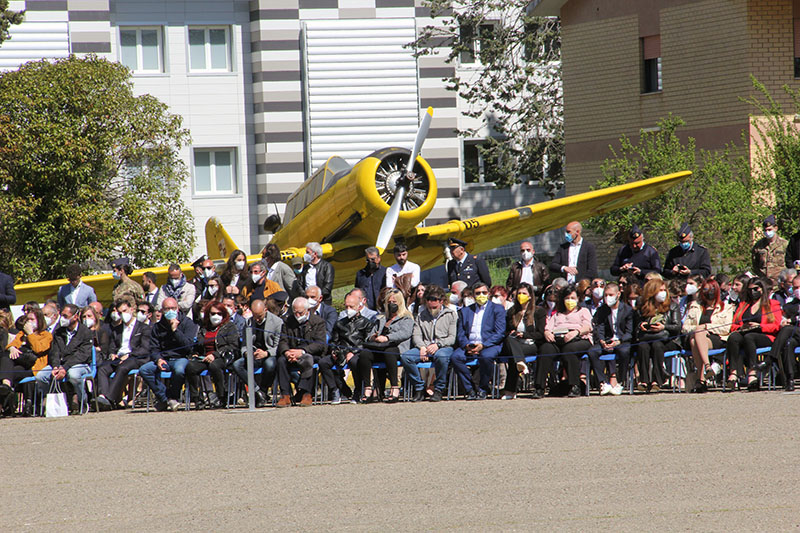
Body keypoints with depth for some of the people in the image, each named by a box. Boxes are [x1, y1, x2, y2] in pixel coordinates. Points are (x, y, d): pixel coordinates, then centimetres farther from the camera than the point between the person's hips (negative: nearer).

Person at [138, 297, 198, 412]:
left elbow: (188, 346, -10)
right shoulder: (158, 327, 12)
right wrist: (158, 359, -13)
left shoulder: (187, 323, 1)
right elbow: (154, 349, 9)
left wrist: (175, 330, -14)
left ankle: (173, 397, -11)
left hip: (181, 358, -4)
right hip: (164, 359, 4)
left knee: (179, 370, -39)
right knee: (144, 370, -21)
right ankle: (163, 397, -11)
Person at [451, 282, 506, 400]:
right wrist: (466, 345, -10)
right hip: (469, 345, 3)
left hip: (489, 345, -3)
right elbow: (460, 334, 14)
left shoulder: (498, 309, 11)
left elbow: (500, 333, -1)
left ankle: (483, 389, -16)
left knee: (486, 356, -38)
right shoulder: (465, 311, 22)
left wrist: (483, 345, -14)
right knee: (455, 357, -28)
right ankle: (470, 389, -16)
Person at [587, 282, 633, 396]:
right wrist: (602, 341, -17)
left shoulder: (628, 309, 0)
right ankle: (603, 383, -27)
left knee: (624, 351, -39)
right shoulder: (602, 310, 13)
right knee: (592, 351, -26)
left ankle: (619, 382, -24)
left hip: (623, 341, -4)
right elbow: (599, 329, 5)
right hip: (607, 341, 4)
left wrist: (618, 342, -23)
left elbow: (630, 332, -6)